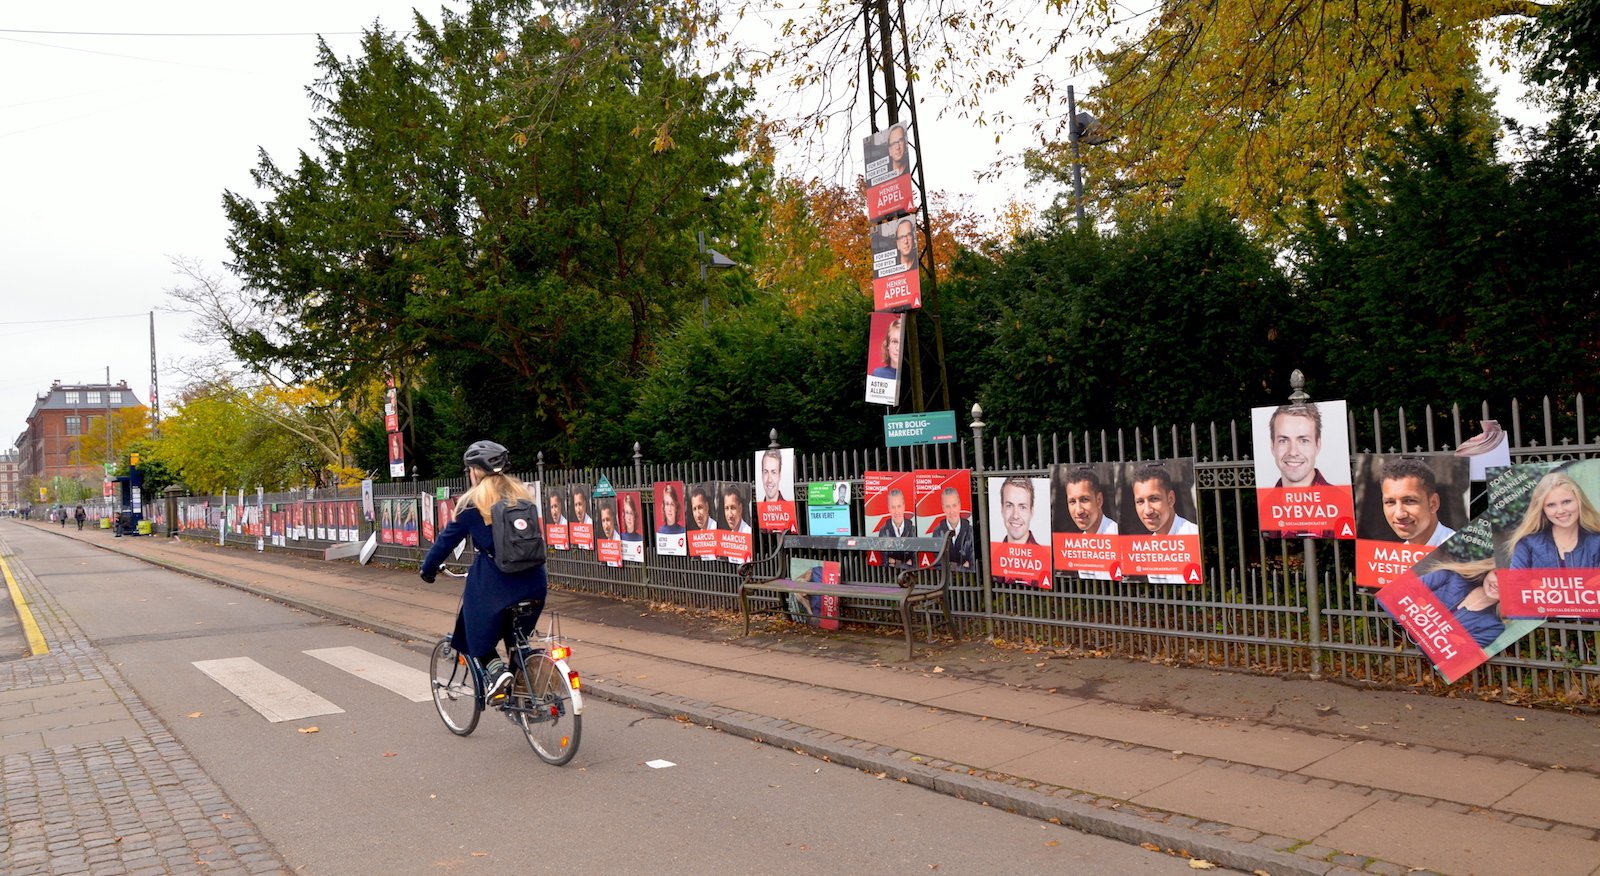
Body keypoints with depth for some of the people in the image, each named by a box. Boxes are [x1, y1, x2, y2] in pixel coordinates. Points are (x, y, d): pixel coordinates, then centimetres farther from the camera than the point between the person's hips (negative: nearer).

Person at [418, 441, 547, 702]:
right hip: (532, 580, 5)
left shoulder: (472, 502, -4)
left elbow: (447, 539, 2)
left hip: (493, 582, -5)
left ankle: (496, 670, -10)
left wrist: (428, 568, 17)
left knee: (479, 633, 14)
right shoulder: (522, 493, 10)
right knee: (516, 636, 22)